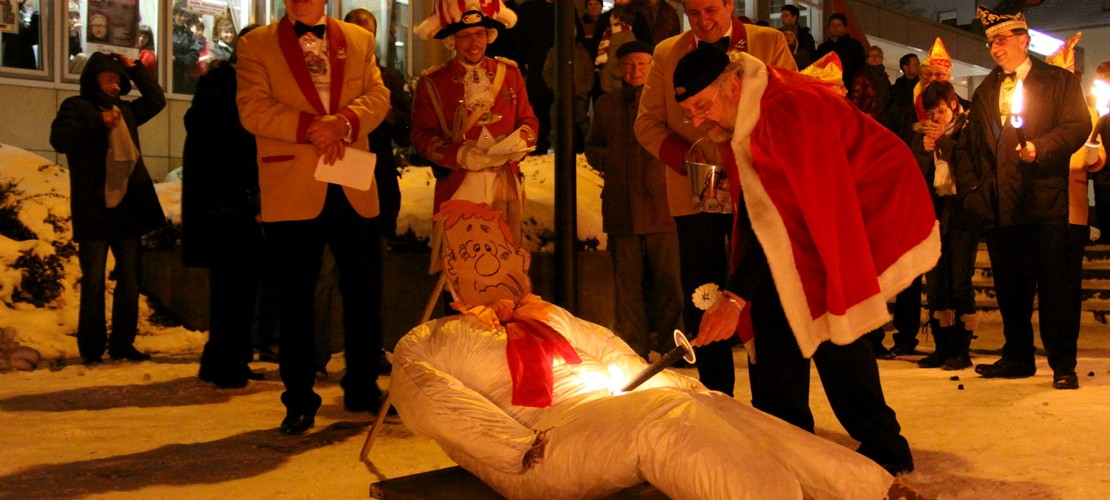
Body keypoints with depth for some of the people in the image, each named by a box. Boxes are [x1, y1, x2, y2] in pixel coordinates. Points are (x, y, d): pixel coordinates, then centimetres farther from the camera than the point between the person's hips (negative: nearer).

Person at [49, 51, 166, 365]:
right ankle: (91, 348, -1)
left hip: (127, 207, 6)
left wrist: (135, 69, 18)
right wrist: (98, 123, -19)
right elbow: (59, 139, -13)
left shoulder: (125, 110, 19)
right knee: (94, 281, -5)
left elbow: (156, 100, 28)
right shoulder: (76, 106, 2)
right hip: (94, 210, -6)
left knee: (129, 280, 7)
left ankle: (122, 344, 14)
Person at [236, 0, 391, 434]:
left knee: (365, 293, 7)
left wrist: (344, 121, -15)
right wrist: (311, 128, -15)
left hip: (355, 191, 3)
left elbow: (378, 97, 5)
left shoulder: (360, 41, 15)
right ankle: (299, 402, 14)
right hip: (291, 195, -2)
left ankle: (362, 390, 23)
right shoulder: (255, 45, 6)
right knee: (295, 301, 3)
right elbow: (252, 109, -5)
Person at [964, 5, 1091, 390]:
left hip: (1045, 200, -5)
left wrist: (1040, 148, -21)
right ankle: (1018, 357, 20)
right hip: (1001, 205, 5)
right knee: (1010, 286, 9)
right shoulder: (985, 92, 18)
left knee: (1054, 283, -3)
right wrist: (979, 191, 9)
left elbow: (1078, 126, -6)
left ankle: (1063, 364, 4)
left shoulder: (1058, 81, 4)